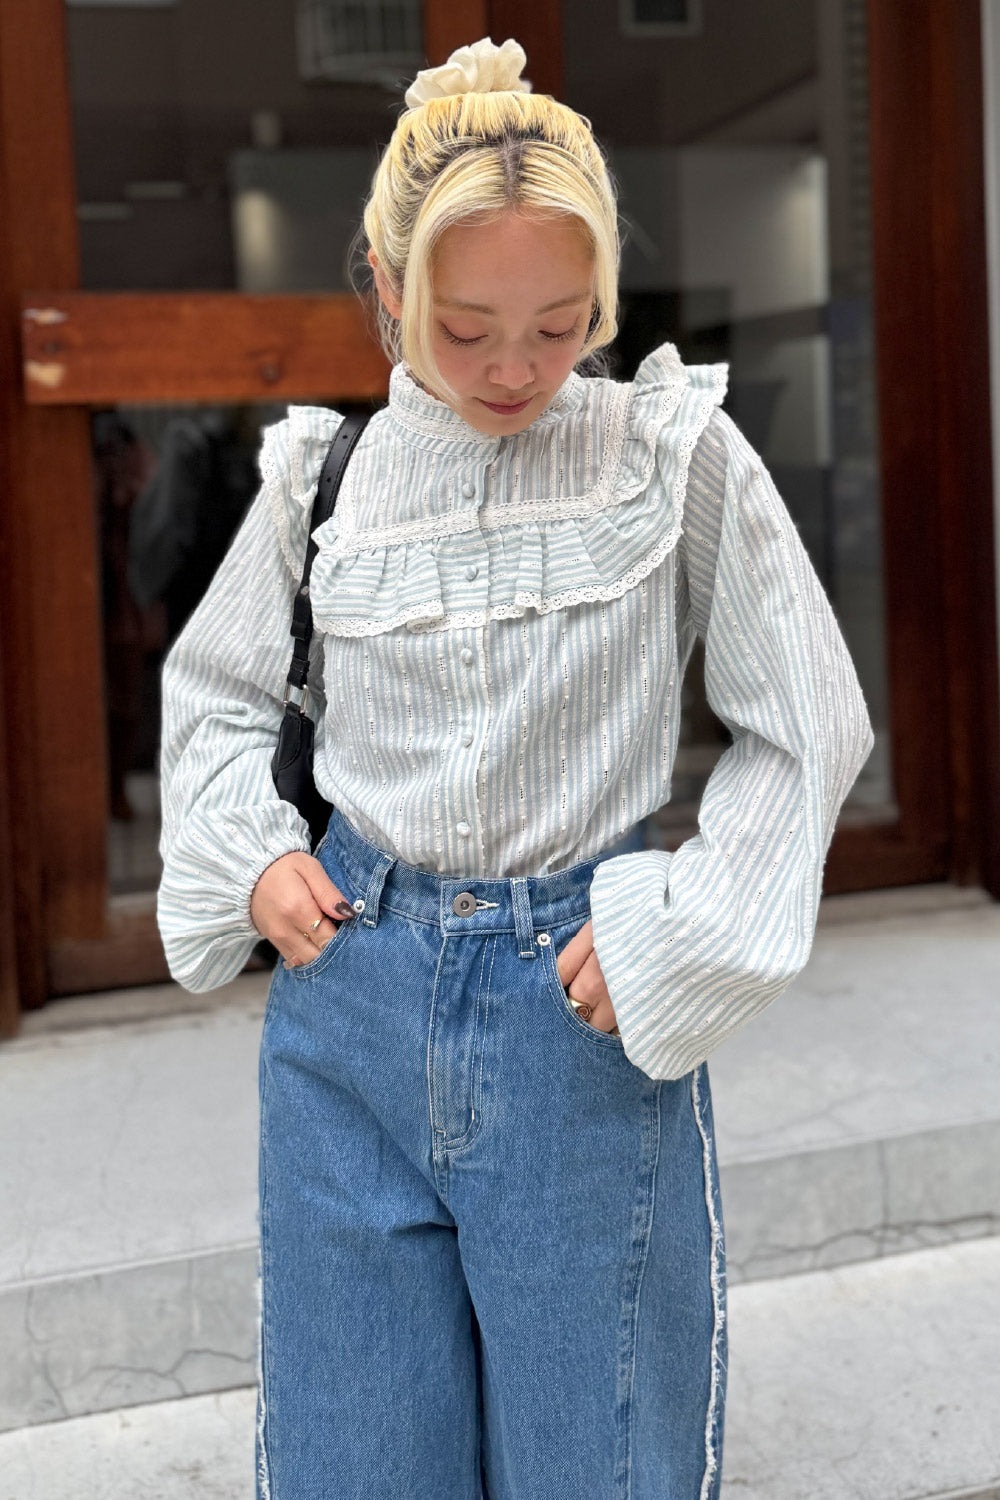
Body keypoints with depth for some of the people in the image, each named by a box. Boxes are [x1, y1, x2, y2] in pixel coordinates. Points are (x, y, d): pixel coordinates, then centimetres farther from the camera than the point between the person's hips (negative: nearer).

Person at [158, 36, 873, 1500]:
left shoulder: (679, 456, -6)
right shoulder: (327, 473, 0)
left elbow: (810, 728, -1)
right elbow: (210, 691, 16)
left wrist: (673, 935, -9)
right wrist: (251, 858, 0)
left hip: (584, 1003, -2)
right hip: (350, 1004, 2)